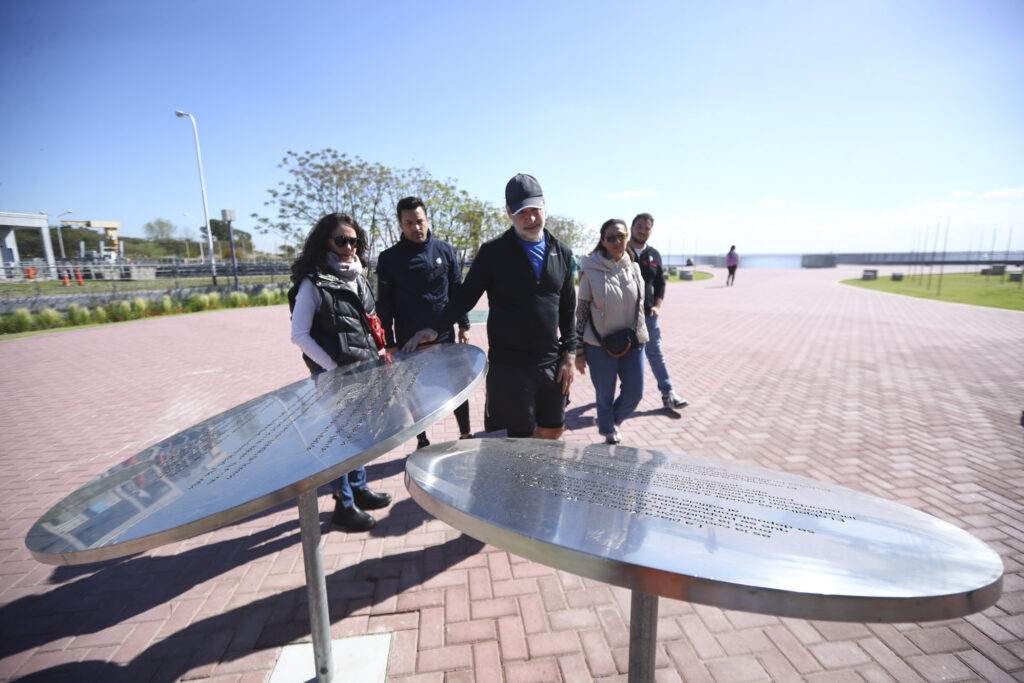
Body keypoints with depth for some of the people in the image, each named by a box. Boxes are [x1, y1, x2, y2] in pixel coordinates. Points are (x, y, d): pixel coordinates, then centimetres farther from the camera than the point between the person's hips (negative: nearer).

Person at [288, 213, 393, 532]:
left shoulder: (357, 278, 10)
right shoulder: (313, 282, -10)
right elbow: (299, 335, -12)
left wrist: (376, 356, 5)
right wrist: (335, 367, -15)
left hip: (364, 371, 7)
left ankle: (359, 489, 34)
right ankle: (344, 505, 18)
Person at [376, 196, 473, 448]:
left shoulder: (444, 250, 3)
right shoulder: (389, 258, -2)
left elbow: (458, 290, 8)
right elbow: (384, 304, 0)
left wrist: (463, 325, 4)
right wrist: (389, 342, -3)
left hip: (444, 336, 1)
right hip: (409, 342, -1)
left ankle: (466, 434, 29)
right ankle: (422, 442, 29)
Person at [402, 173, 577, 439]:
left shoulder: (561, 253, 8)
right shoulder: (493, 252, -5)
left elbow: (568, 308, 13)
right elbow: (465, 296, 0)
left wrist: (569, 354, 7)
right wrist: (434, 328, -13)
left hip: (551, 365, 5)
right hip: (508, 365, -4)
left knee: (553, 432, 15)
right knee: (519, 438, 3)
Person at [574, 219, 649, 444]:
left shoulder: (634, 268, 3)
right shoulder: (590, 271, -8)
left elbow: (640, 306, 13)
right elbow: (581, 312, -5)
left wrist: (639, 338, 14)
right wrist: (579, 351, -6)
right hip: (600, 345, -4)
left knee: (635, 393, 9)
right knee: (605, 395, 9)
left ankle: (610, 420, 38)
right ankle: (609, 433, 35)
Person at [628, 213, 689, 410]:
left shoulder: (654, 255, 9)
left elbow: (660, 283, 15)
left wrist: (657, 306, 0)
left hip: (647, 314, 4)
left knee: (656, 354, 7)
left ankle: (668, 394, 14)